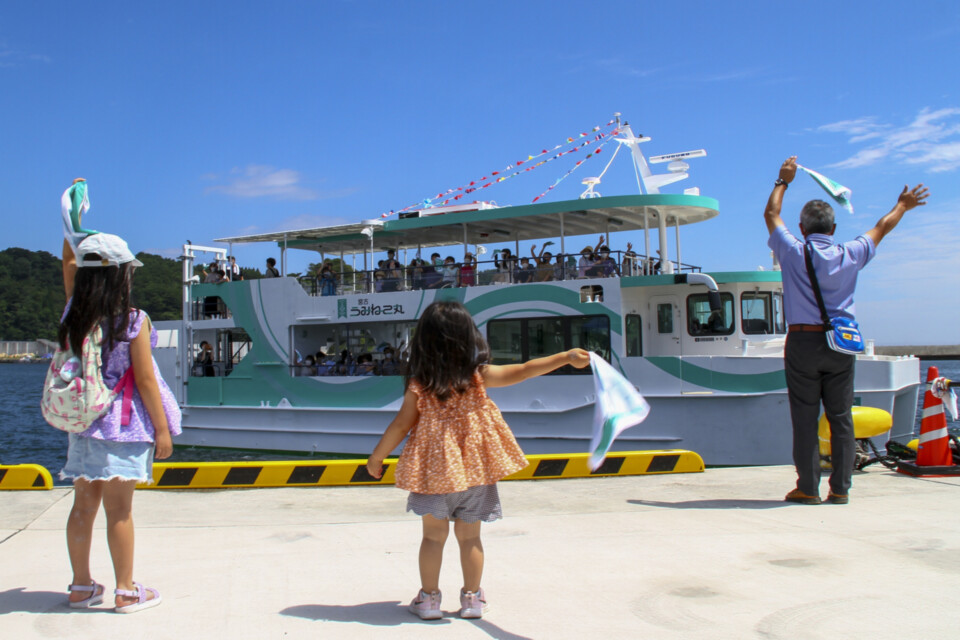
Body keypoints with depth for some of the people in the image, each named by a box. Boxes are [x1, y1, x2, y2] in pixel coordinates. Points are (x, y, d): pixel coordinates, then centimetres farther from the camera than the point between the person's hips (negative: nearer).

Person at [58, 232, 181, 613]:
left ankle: (81, 586, 25)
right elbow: (145, 381, -12)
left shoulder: (73, 315, -1)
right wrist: (162, 429, -6)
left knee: (84, 504, 13)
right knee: (119, 509, 1)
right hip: (123, 425, -5)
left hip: (81, 421, 5)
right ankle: (126, 592, 12)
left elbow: (69, 261, 15)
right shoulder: (134, 322, -15)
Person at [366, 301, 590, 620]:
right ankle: (472, 598, 20)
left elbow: (401, 425, -3)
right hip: (474, 470, 1)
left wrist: (377, 456, 10)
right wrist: (566, 357, -8)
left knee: (434, 536, 11)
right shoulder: (478, 375, -6)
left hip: (433, 471, -1)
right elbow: (521, 371, -10)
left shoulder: (418, 384, -7)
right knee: (469, 536, 12)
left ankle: (429, 598, 18)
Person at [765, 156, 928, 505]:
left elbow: (771, 214, 13)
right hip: (841, 344, 2)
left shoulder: (793, 253, -3)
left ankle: (808, 488, 1)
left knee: (805, 418, 0)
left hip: (803, 342, -2)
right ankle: (840, 488, 9)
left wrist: (783, 181, 27)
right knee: (841, 417, 7)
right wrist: (902, 205, 39)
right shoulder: (849, 255, 3)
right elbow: (881, 228, 21)